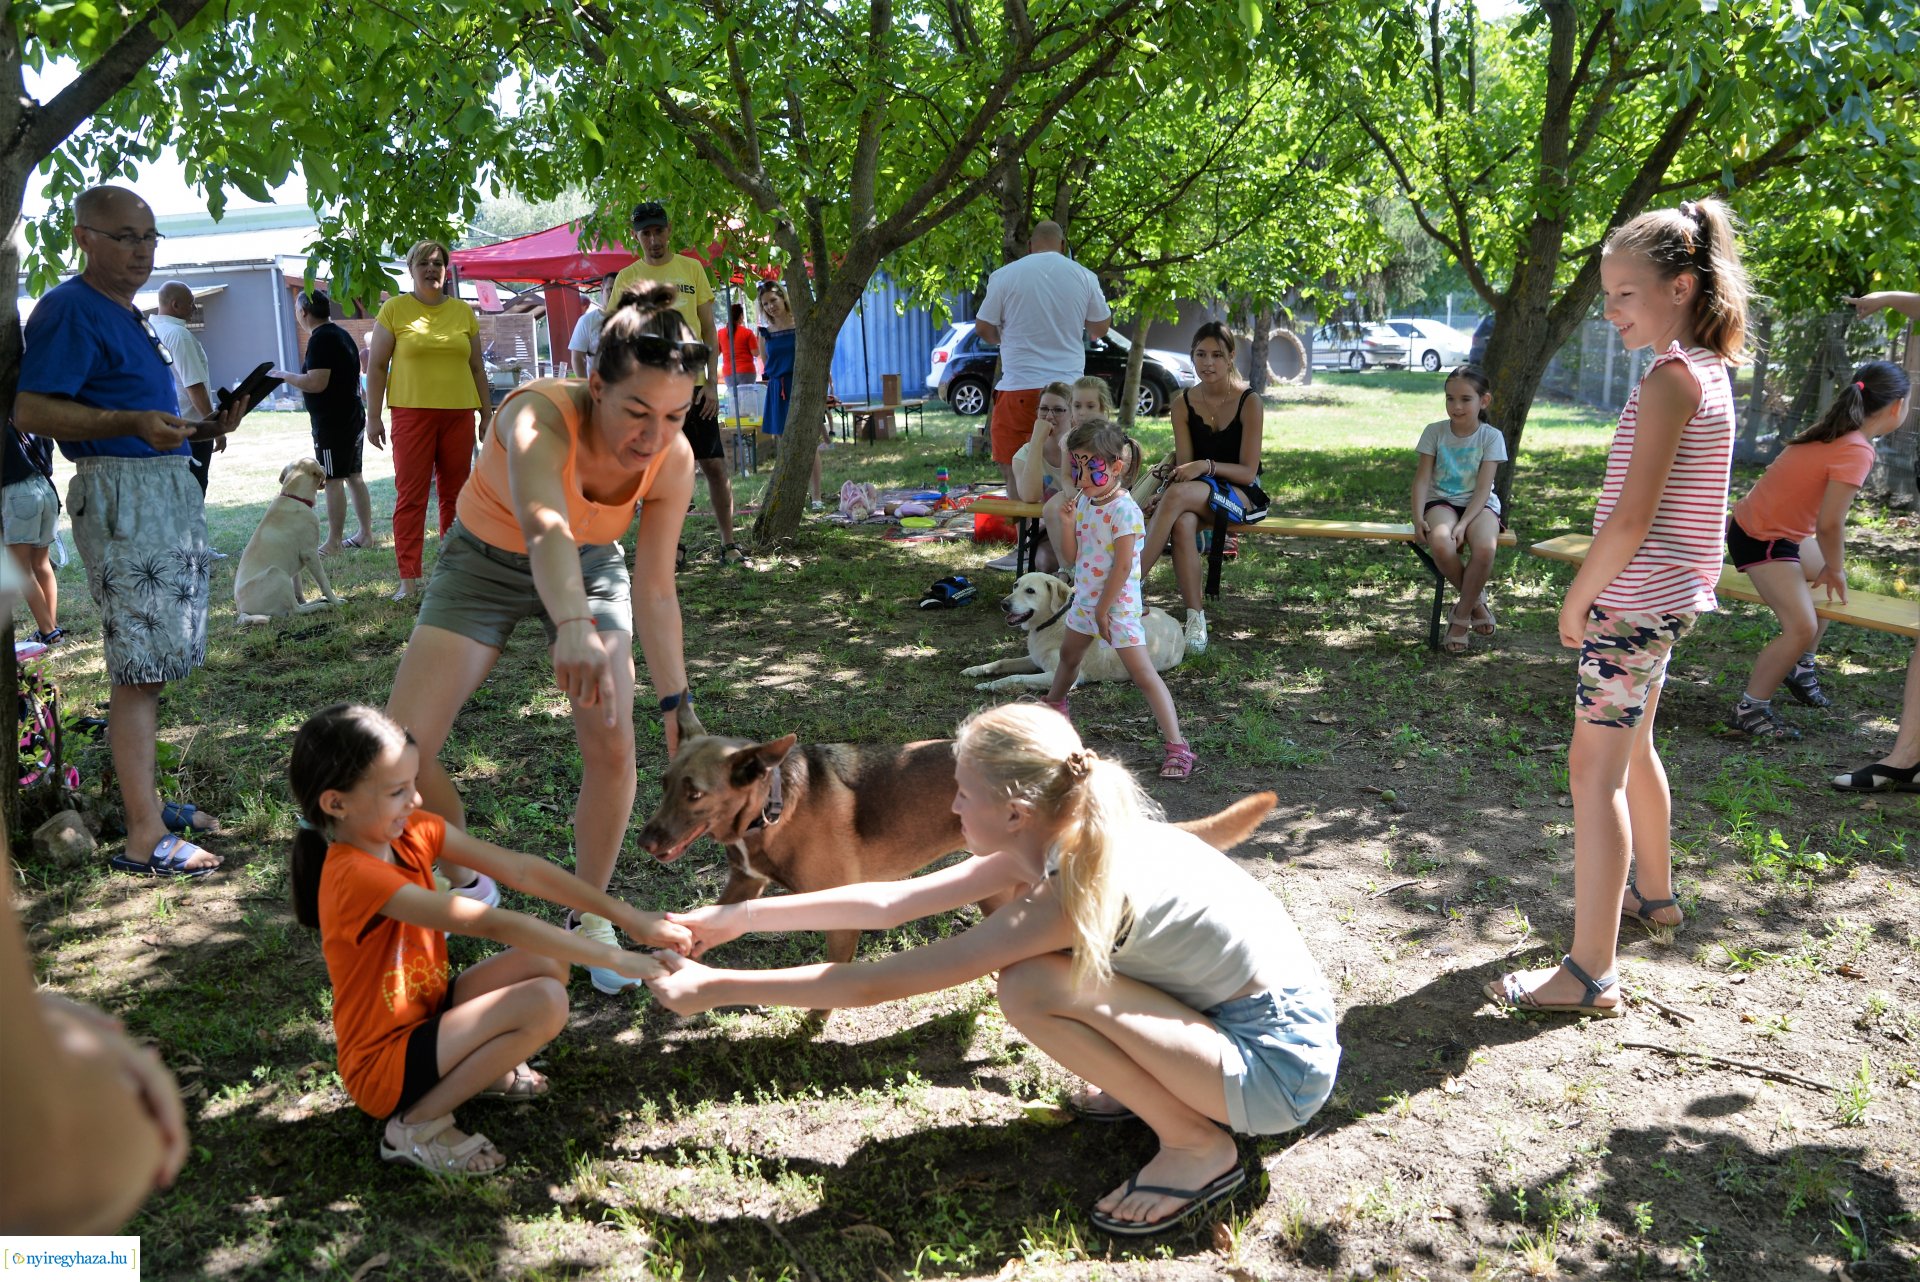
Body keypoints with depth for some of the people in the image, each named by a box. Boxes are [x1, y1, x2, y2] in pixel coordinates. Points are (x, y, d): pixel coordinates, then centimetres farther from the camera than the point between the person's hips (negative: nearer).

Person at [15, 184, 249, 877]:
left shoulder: (128, 315, 20)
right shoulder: (69, 310, -10)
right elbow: (32, 410, -18)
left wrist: (205, 424, 13)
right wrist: (132, 423, -28)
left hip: (170, 486, 10)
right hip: (119, 492, -10)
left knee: (150, 662, 13)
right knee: (137, 667, -11)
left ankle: (143, 799, 22)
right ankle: (144, 837, -9)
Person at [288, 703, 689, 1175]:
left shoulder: (414, 832, -6)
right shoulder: (356, 876, -30)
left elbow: (521, 870, -8)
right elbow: (496, 925, -32)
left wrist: (629, 916, -15)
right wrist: (616, 959, -32)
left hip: (428, 1013, 8)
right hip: (384, 1068, -8)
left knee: (549, 958, -7)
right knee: (545, 1002, -23)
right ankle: (419, 1125, -9)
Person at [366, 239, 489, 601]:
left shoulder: (463, 311, 11)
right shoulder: (394, 309, 3)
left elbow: (477, 368, 16)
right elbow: (376, 367, 3)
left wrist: (486, 415, 12)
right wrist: (374, 417, -2)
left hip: (458, 412, 3)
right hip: (412, 411, -3)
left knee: (455, 494, 6)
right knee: (410, 495, -5)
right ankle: (409, 578, -4)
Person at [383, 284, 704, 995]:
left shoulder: (673, 461, -24)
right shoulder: (540, 416, -38)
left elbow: (655, 595, -13)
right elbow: (545, 527, -59)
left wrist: (677, 704, -12)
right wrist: (574, 630, -78)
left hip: (592, 565, 2)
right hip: (487, 559, -2)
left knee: (613, 749, -14)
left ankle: (591, 919, 10)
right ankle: (466, 883, 18)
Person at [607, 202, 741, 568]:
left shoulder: (692, 268, 7)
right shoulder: (628, 277, 6)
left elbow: (709, 330, 6)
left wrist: (712, 383, -1)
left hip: (693, 383, 0)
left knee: (714, 464, 0)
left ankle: (728, 543, 9)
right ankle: (673, 549, 11)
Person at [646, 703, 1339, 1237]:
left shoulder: (1071, 895, -28)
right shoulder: (1047, 844, -3)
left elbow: (879, 982, -24)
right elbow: (890, 901, 0)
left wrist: (714, 987, -16)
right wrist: (739, 917, 1)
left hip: (1279, 1065, -8)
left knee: (1033, 988, -22)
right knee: (1031, 952, 4)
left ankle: (1195, 1145, -4)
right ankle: (1163, 1089, 16)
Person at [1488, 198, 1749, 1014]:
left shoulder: (1671, 379, -18)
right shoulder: (1707, 371, 11)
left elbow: (1631, 517, -23)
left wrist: (1577, 600, -12)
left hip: (1634, 600, -10)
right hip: (1666, 596, 10)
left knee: (1594, 770, -9)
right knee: (1630, 748, 25)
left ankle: (1590, 975, -7)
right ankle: (1653, 894, 44)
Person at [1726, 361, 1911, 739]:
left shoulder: (1837, 432, 2)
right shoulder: (1857, 451, -26)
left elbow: (1823, 517, 6)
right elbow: (1829, 524, -26)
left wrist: (1833, 568, 8)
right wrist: (1835, 568, -8)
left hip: (1780, 527, 10)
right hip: (1761, 539, -10)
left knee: (1833, 582, 27)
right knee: (1803, 627, -14)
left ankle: (1801, 667, 38)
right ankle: (1750, 710, -4)